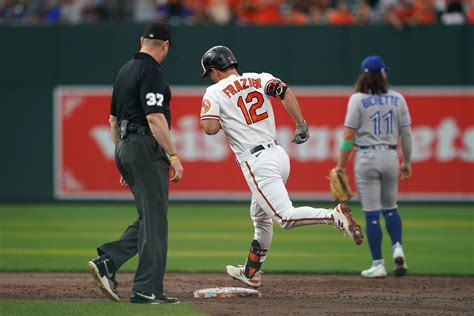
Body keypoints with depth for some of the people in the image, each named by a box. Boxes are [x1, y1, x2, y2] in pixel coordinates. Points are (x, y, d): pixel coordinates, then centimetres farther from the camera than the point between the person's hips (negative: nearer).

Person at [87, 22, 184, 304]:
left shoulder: (124, 71, 17)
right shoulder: (152, 73, -12)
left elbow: (113, 119, 21)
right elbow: (155, 118, -21)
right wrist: (174, 157, -20)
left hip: (125, 149, 9)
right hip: (147, 148, -9)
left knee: (150, 218, 13)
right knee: (154, 220, -6)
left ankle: (107, 262, 1)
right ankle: (147, 290, -6)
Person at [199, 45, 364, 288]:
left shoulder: (215, 92, 0)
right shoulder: (260, 79, 14)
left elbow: (210, 128, -12)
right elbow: (284, 92, -3)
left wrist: (206, 116, 11)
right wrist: (301, 125, -3)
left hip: (257, 163, -8)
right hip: (279, 155, 8)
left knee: (285, 216, -15)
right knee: (260, 215, 23)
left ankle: (334, 215, -35)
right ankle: (251, 272, 33)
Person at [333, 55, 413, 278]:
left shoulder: (358, 99, -7)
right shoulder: (398, 99, 3)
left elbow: (349, 136, -9)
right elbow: (406, 134, 6)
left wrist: (340, 165, -3)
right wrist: (407, 162, 17)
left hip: (366, 158, -4)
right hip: (390, 157, 4)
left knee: (371, 213, 0)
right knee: (390, 207, 19)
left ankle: (378, 264, 1)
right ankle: (397, 247, -3)